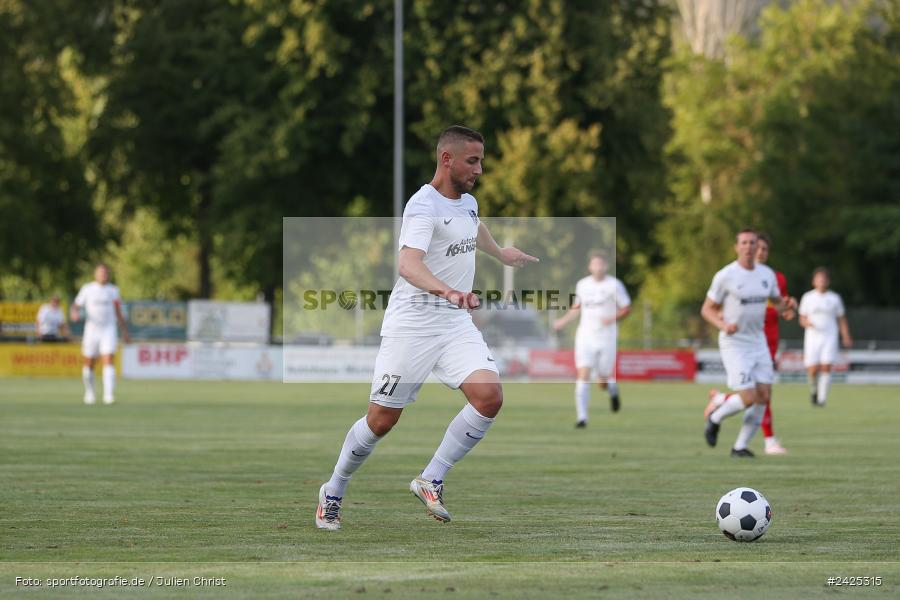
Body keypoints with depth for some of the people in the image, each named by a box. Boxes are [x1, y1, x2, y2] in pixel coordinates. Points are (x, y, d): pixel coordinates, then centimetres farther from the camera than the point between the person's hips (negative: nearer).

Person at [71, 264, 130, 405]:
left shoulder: (113, 290, 8)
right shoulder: (87, 289, 3)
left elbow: (118, 312, 15)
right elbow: (76, 305, 5)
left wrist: (124, 330, 10)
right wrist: (74, 314, -19)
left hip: (109, 330, 0)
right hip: (92, 330, 0)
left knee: (108, 361, -16)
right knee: (89, 364, 5)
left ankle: (108, 395, -22)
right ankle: (89, 392, 29)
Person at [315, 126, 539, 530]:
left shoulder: (467, 202, 10)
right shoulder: (424, 205, -16)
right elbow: (408, 265, -34)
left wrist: (502, 254, 55)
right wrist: (446, 290, -51)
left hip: (456, 323, 7)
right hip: (411, 325, -7)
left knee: (489, 397, -16)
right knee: (381, 421, -1)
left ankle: (430, 481, -2)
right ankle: (333, 493, 22)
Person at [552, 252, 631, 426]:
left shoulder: (614, 285, -5)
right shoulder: (582, 285, 8)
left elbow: (627, 308, -2)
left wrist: (613, 318, -18)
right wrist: (564, 321, 11)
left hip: (607, 338, -2)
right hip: (585, 336, 2)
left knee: (603, 381, 5)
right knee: (583, 375, -13)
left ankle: (613, 389, 43)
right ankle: (582, 417, -13)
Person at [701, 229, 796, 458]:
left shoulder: (767, 274, 5)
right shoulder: (725, 276, -11)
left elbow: (777, 304, 17)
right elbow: (707, 309, -5)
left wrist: (787, 304, -7)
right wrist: (723, 325, -24)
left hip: (758, 343, 6)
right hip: (734, 344, -6)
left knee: (764, 396, -3)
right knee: (748, 398, -14)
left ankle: (740, 446, 9)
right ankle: (715, 417, 16)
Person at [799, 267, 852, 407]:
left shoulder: (835, 298, 8)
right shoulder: (808, 298, 8)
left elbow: (841, 320, 12)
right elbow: (802, 319, 10)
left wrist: (846, 338, 4)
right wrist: (807, 323, -14)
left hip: (830, 338, 0)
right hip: (812, 337, 0)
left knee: (826, 368, -15)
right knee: (813, 370, -7)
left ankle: (822, 399, -11)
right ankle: (814, 391, 23)